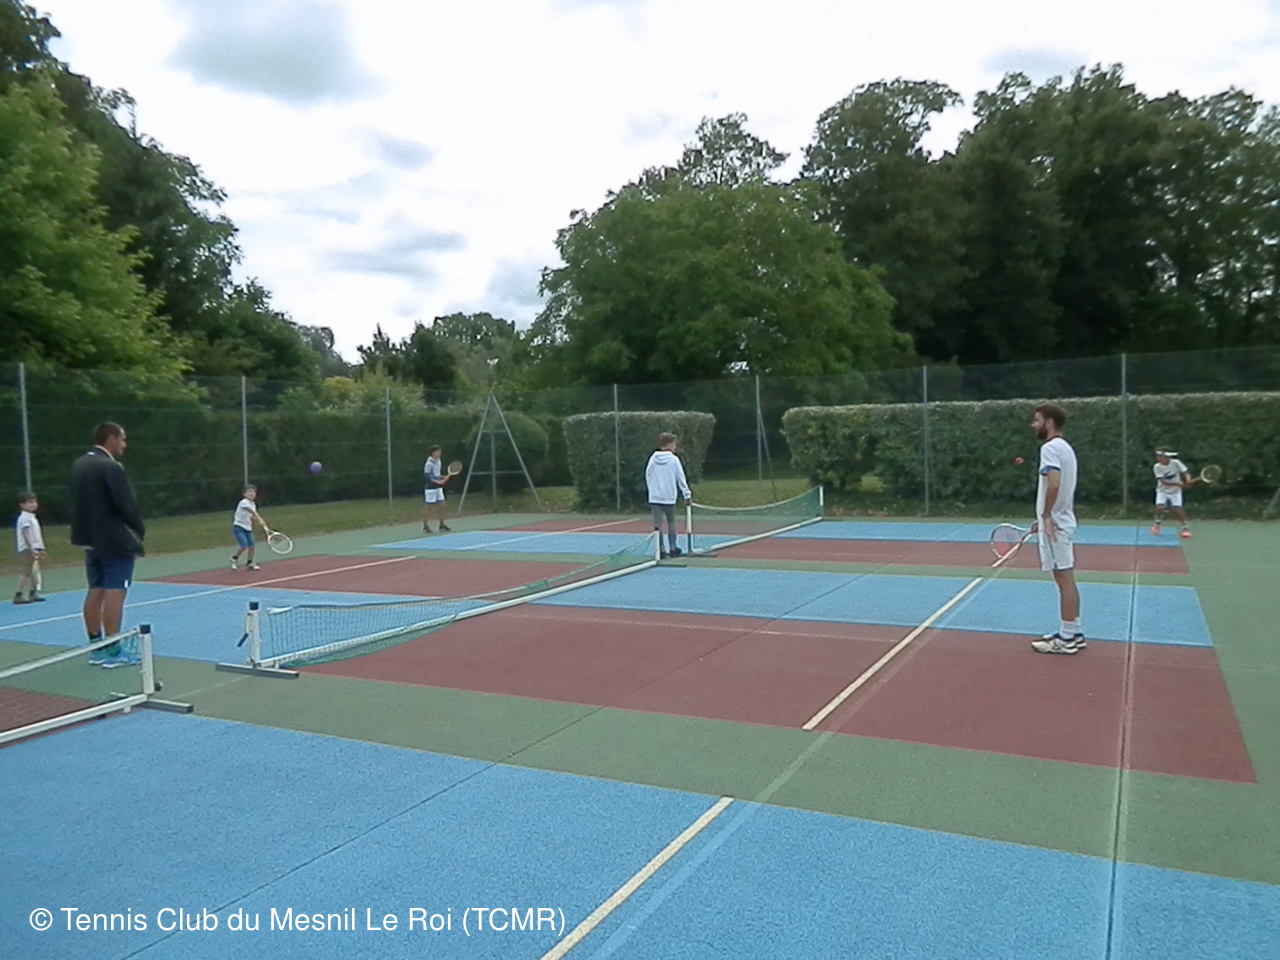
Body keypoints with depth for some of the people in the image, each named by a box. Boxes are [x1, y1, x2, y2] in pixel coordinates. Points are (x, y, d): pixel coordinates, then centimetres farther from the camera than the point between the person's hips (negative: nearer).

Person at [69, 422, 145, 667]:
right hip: (115, 540, -9)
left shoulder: (79, 465, 9)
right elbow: (127, 505, -19)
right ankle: (112, 651, -3)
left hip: (91, 539, 9)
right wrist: (139, 530, -5)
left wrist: (91, 528, 16)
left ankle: (97, 648, 19)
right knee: (114, 593, -5)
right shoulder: (111, 467, -18)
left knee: (95, 591, 12)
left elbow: (79, 501, 13)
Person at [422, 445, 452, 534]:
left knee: (441, 505, 6)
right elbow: (427, 476, -21)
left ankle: (442, 525, 15)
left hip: (438, 488, 8)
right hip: (430, 488, -8)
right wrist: (438, 482, -26)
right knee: (428, 507, 2)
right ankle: (425, 526, 12)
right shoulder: (429, 464, -16)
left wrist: (444, 477, 4)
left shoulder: (438, 462, 9)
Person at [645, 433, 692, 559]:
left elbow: (647, 476, 6)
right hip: (669, 497, -1)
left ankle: (661, 550, -1)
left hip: (655, 497, 1)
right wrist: (687, 495, 2)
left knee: (658, 524, 0)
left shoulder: (653, 458, 2)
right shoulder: (674, 459, -5)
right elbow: (681, 478, -4)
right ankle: (672, 548, 20)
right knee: (671, 523, 15)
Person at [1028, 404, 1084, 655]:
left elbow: (1053, 483, -28)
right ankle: (1073, 633, 19)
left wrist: (1046, 516, -21)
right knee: (1067, 580, 13)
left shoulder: (1050, 447, -14)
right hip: (1062, 521, 10)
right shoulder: (1064, 447, 16)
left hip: (1055, 524, -10)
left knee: (1064, 580, -5)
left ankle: (1067, 639, 0)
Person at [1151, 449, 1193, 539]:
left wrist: (1188, 479, -30)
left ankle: (1185, 528, 6)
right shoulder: (1157, 467, -14)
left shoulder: (1176, 463, -13)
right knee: (1159, 507, -17)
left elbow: (1185, 473, -8)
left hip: (1175, 492, 0)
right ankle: (1157, 525, 11)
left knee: (1177, 509, -14)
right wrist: (1177, 484, -31)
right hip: (1162, 491, 0)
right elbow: (1163, 481, -20)